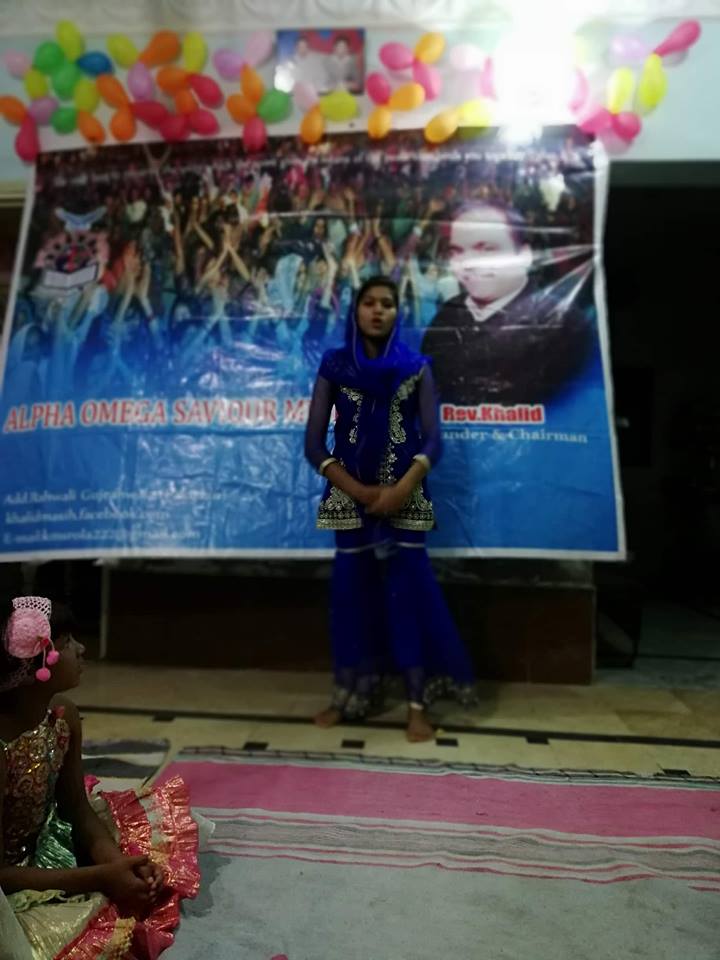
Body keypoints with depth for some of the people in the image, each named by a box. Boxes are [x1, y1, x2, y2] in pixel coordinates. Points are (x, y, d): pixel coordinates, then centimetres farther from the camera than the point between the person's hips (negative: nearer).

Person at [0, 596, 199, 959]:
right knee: (126, 924, -22)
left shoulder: (63, 715, -10)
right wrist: (101, 877, -27)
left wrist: (117, 861, -17)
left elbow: (77, 809, 0)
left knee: (167, 804, 9)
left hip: (48, 844, 8)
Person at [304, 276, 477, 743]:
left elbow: (432, 439, -2)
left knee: (409, 591, -2)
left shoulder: (416, 367, 4)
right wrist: (358, 490, -12)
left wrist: (402, 489, -17)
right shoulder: (335, 366, 4)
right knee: (353, 590, 5)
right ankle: (350, 696, 20)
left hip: (404, 497, 0)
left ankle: (418, 704, 7)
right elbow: (314, 443, -1)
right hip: (349, 497, 1)